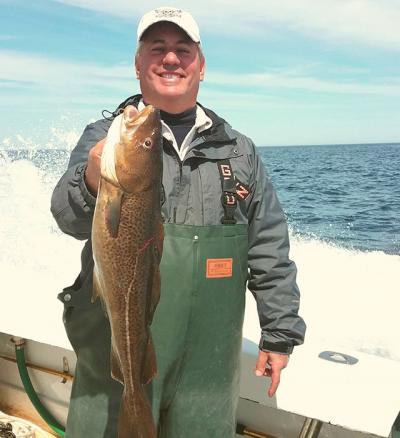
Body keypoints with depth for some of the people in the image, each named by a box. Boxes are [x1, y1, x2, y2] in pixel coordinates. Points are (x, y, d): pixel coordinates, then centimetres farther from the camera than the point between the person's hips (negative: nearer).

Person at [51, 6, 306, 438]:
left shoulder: (239, 150, 7)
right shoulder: (103, 138, 0)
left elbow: (270, 249, 9)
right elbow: (71, 216, -18)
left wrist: (279, 333, 7)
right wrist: (93, 184, -40)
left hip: (210, 362, 3)